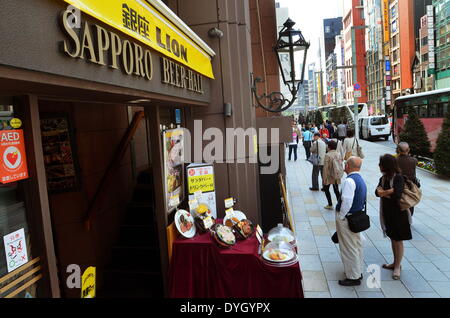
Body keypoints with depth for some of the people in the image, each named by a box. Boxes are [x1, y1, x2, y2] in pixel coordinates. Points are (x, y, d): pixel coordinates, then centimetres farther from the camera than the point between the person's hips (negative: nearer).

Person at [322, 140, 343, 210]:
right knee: (336, 190, 13)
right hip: (337, 176, 5)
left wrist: (324, 178, -11)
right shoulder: (339, 154, 1)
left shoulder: (328, 155, -16)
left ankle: (330, 205, 14)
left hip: (329, 176, -5)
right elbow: (341, 165, 6)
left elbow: (325, 167, -16)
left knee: (326, 189, 14)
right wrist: (340, 175, 16)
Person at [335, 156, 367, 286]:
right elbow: (363, 200, 14)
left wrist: (341, 216, -16)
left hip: (347, 219, -10)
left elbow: (347, 201, -29)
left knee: (349, 248, 2)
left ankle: (353, 277, 13)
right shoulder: (361, 180, 8)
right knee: (357, 245, 20)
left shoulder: (350, 180, -23)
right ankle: (358, 272, 35)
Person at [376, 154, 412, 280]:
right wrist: (390, 192, -23)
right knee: (392, 239, 17)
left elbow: (397, 194, -30)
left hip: (398, 214, -7)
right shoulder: (384, 178, 5)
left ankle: (397, 267, 15)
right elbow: (377, 192, -7)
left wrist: (384, 192, -14)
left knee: (398, 240, 4)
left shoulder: (399, 178, -17)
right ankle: (396, 263, 31)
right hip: (387, 213, 7)